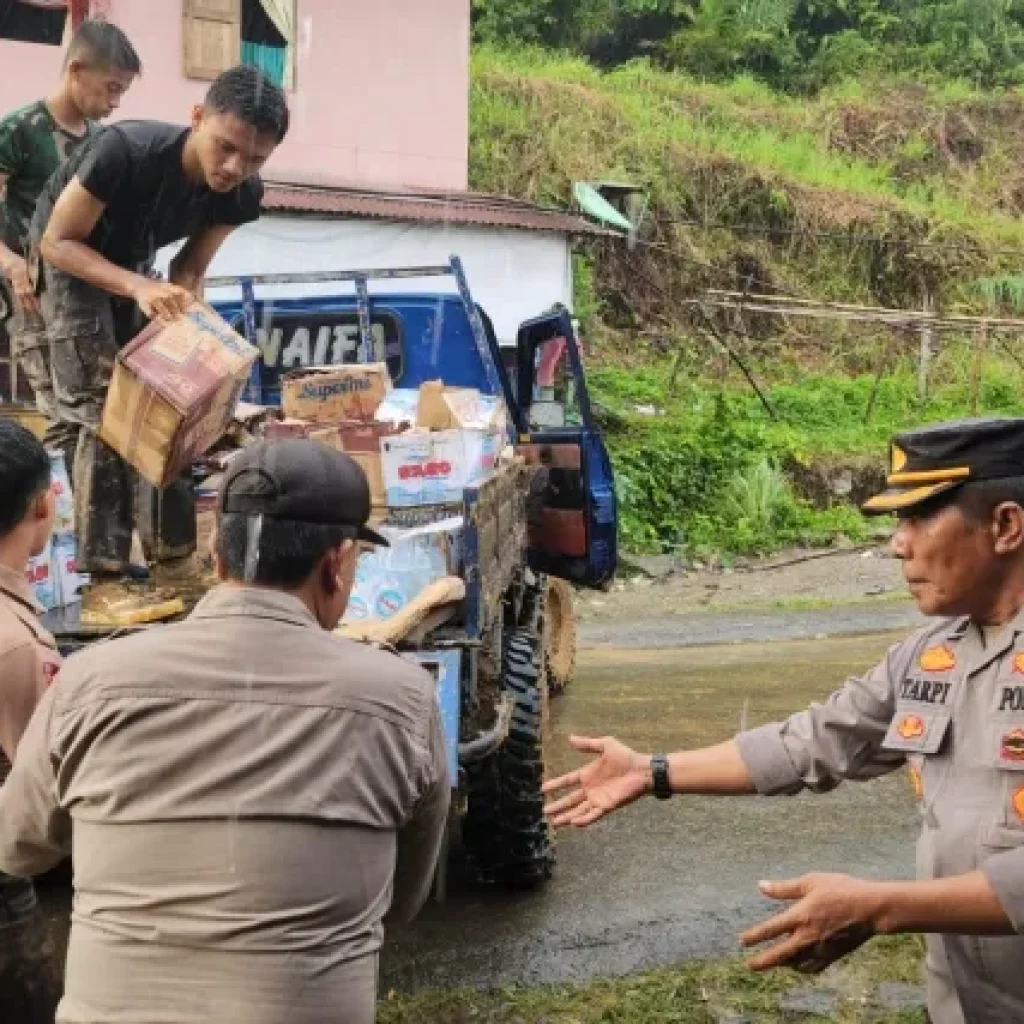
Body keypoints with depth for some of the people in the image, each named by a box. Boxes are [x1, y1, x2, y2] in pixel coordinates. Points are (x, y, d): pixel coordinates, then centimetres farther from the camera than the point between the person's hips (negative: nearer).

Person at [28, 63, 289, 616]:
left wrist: (182, 306, -31)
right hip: (70, 257, -5)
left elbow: (190, 265, -9)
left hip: (134, 262, 5)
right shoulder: (126, 150, -39)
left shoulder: (243, 196, -22)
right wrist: (139, 288, -44)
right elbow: (57, 242, -31)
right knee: (101, 413, -14)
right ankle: (105, 575, -12)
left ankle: (173, 556, 9)